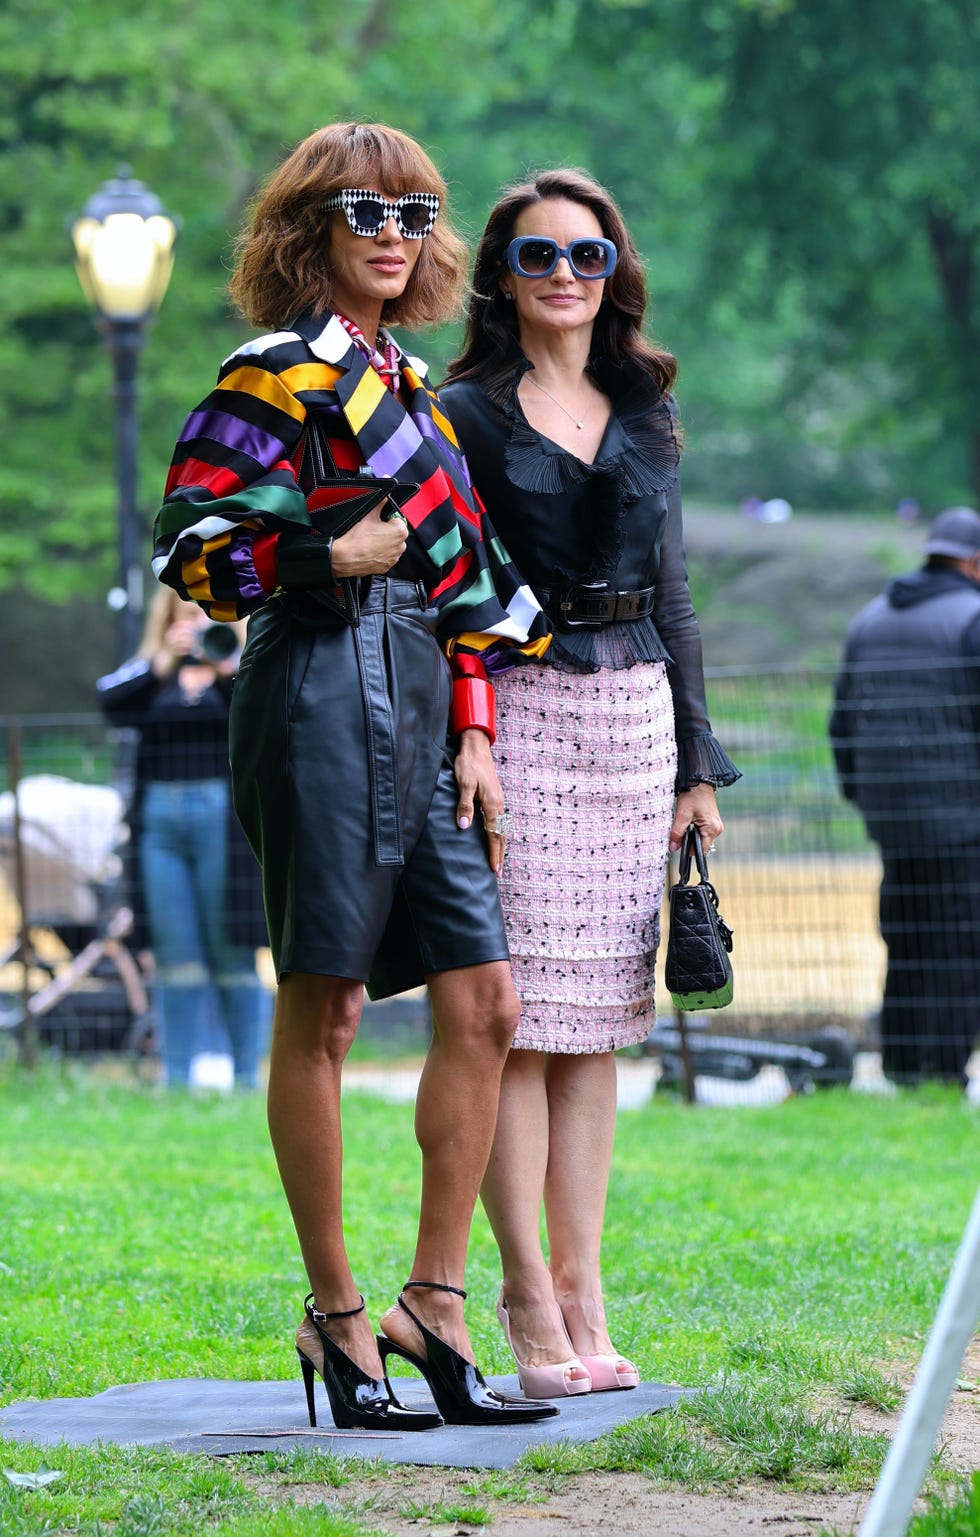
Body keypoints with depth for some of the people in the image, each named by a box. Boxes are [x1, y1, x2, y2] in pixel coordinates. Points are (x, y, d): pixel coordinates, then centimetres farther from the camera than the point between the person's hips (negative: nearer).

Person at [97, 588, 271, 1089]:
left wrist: (226, 670, -22)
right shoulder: (148, 673, 14)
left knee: (233, 955, -2)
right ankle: (178, 1081, 4)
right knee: (176, 959, 2)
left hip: (224, 817, -2)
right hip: (160, 820, 2)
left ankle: (245, 1080, 1)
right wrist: (163, 662, -16)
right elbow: (112, 701, -5)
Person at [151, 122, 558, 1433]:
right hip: (322, 690, -8)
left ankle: (433, 1306, 7)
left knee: (483, 1004, 2)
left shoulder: (405, 381, 19)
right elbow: (188, 547, -10)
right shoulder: (276, 374, -4)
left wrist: (473, 733, 14)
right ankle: (336, 1315, 6)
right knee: (321, 1012, -2)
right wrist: (338, 557, -15)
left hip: (416, 705, 8)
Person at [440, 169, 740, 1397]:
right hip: (518, 712, -5)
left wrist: (698, 763, 13)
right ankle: (529, 1296, -6)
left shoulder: (643, 419, 15)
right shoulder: (467, 415, 0)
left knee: (599, 1015, 4)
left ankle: (581, 1287, 7)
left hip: (633, 716, 5)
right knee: (522, 1007, -8)